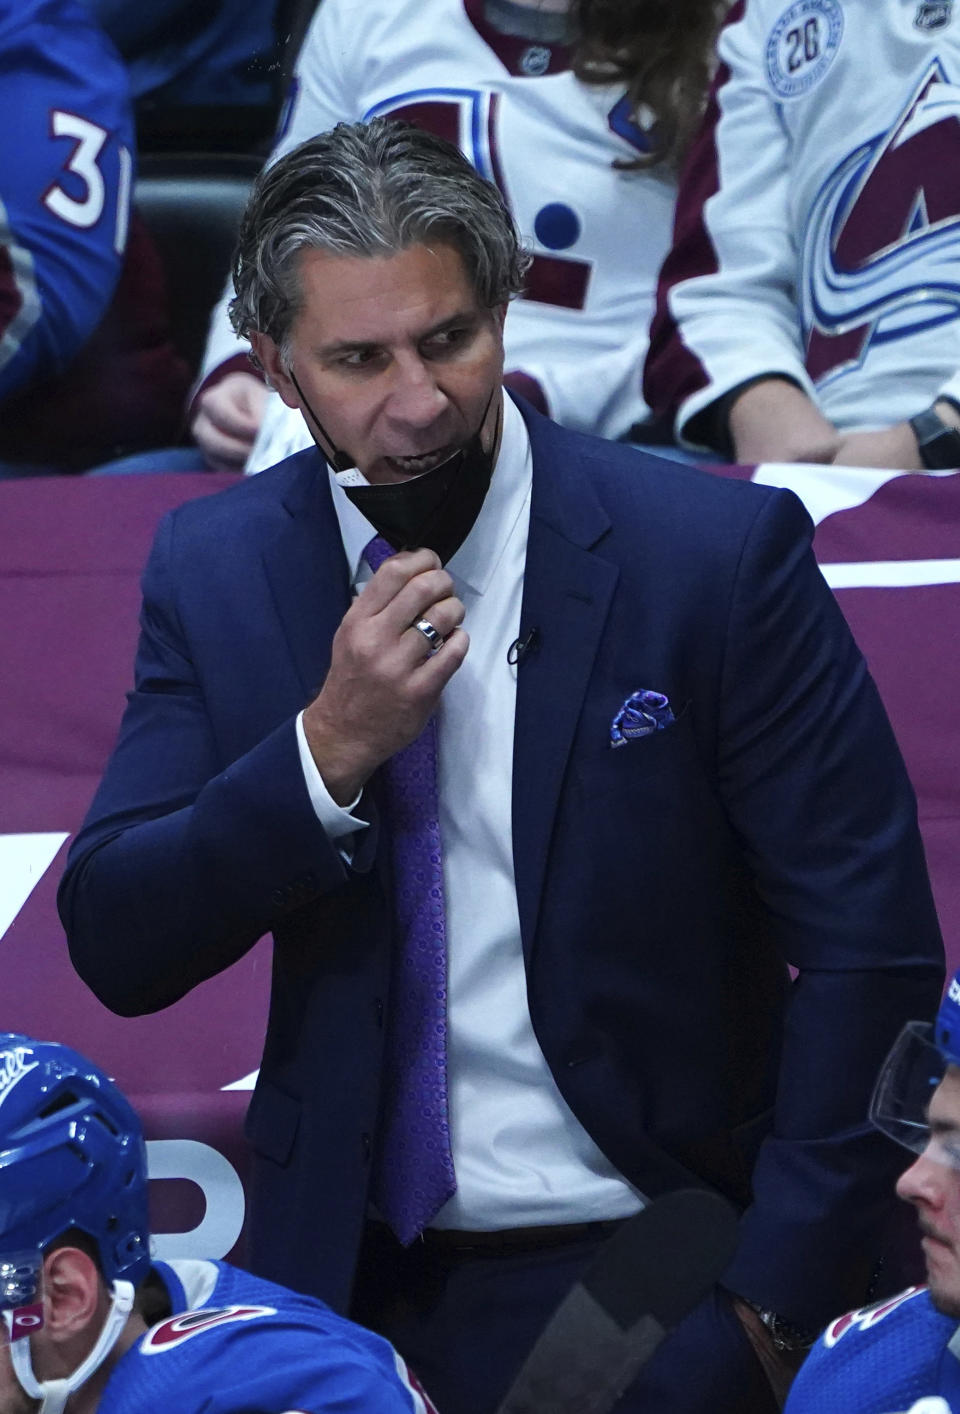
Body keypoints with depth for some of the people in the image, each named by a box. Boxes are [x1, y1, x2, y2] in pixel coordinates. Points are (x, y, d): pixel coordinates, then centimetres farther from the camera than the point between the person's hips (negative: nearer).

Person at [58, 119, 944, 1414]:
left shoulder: (719, 552, -9)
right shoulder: (215, 568, 1)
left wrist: (773, 1299, -12)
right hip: (347, 1281, 3)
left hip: (640, 1281, -3)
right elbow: (113, 950, -2)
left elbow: (871, 949, -8)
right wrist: (332, 748, -16)